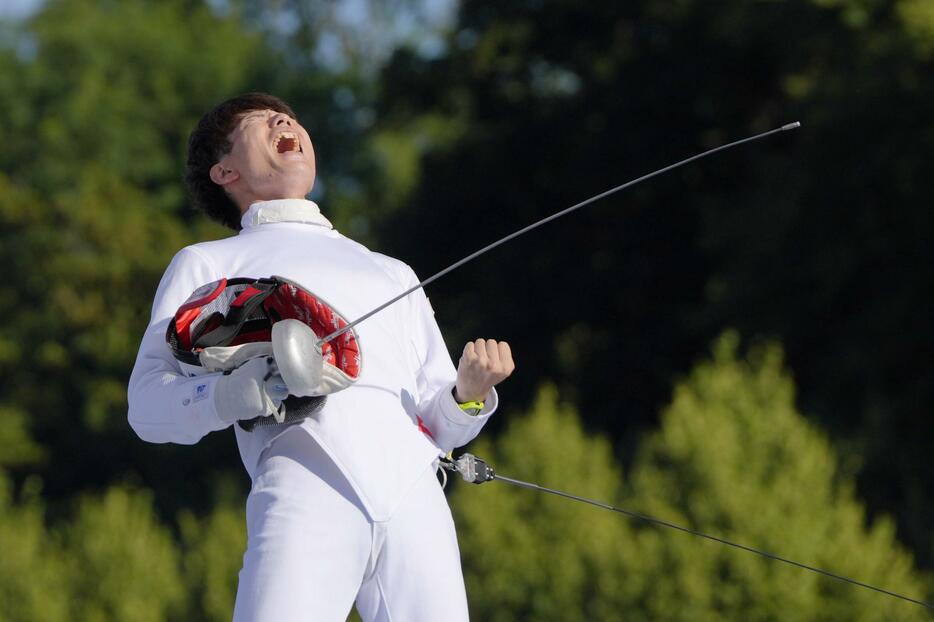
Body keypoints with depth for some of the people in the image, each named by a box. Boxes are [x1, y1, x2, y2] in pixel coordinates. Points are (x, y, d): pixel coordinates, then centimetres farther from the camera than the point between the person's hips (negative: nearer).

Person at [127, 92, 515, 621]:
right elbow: (149, 403, 8)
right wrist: (228, 395, -13)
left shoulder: (392, 274, 34)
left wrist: (470, 394, 3)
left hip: (414, 496, 4)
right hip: (306, 485, -4)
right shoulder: (206, 264, 23)